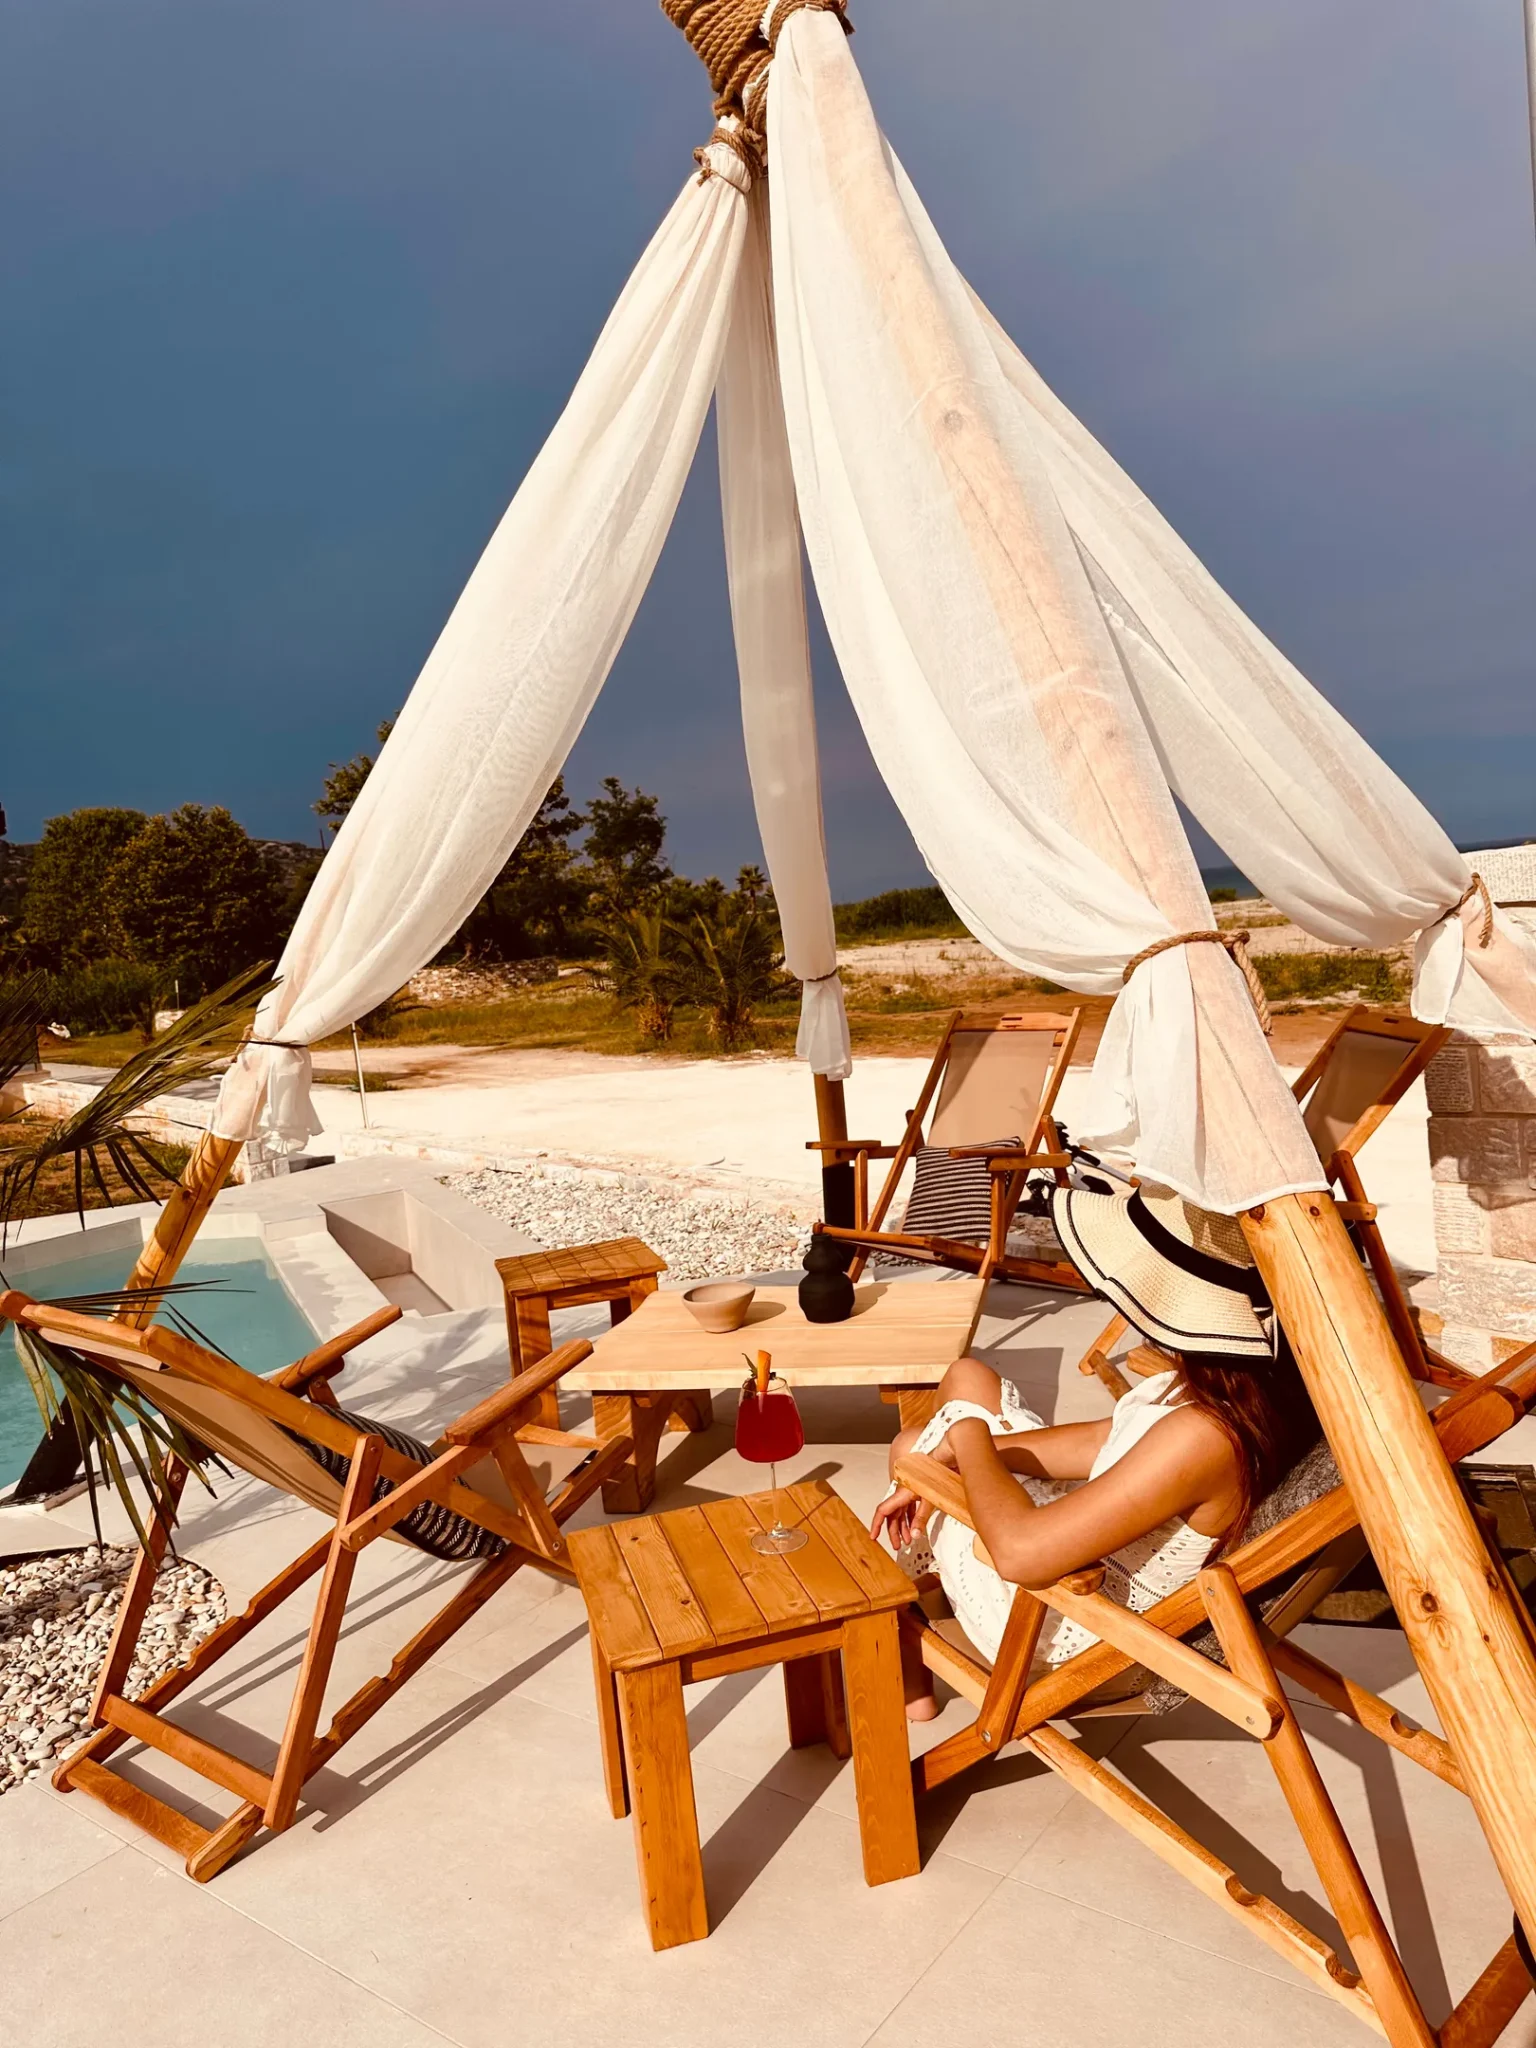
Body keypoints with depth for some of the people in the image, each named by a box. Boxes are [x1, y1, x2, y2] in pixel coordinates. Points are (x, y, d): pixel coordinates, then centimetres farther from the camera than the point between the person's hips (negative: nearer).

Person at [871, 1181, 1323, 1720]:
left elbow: (1019, 1549, -40)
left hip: (1061, 1631, -7)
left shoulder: (1202, 1435, -41)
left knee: (911, 1447, 14)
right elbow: (1102, 1443, -3)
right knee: (968, 1379, 15)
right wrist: (947, 1460, -5)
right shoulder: (1231, 1385, -16)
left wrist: (969, 1436, -21)